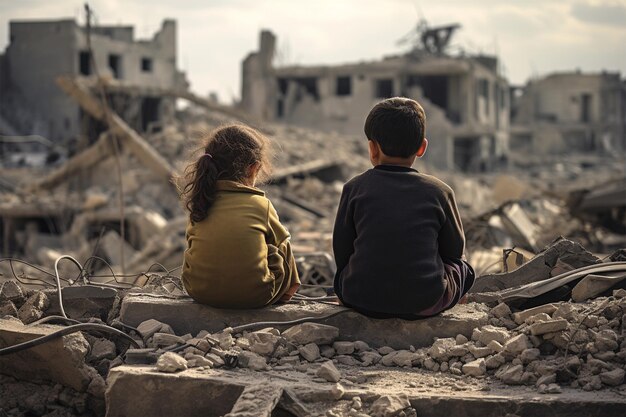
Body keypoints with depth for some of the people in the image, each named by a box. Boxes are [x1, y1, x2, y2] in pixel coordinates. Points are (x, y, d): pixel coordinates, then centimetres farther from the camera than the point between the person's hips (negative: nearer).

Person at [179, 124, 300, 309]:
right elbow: (280, 243, 6)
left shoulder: (199, 203, 1)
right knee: (284, 249, 21)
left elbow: (192, 242, 12)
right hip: (253, 296, -2)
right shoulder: (261, 204, -6)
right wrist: (291, 285, 23)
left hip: (199, 291, 2)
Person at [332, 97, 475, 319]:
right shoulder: (440, 191, -1)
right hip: (425, 303, -1)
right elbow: (455, 249, 8)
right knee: (463, 268, 27)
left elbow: (341, 250, 4)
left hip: (361, 300, 1)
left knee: (343, 275, 34)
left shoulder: (355, 187, -1)